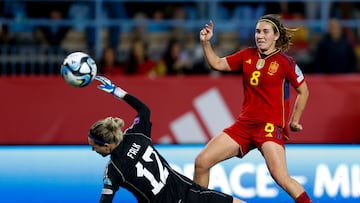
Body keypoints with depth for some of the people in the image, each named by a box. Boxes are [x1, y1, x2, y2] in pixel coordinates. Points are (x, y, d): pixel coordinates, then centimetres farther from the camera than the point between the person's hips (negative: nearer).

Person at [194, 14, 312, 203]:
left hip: (271, 126, -6)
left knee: (281, 177, -25)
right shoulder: (247, 55, 8)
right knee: (201, 162, -2)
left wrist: (294, 121, 6)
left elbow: (303, 91, 4)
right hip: (244, 124, 6)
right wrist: (206, 42, -4)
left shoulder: (285, 62, -6)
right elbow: (217, 64, 11)